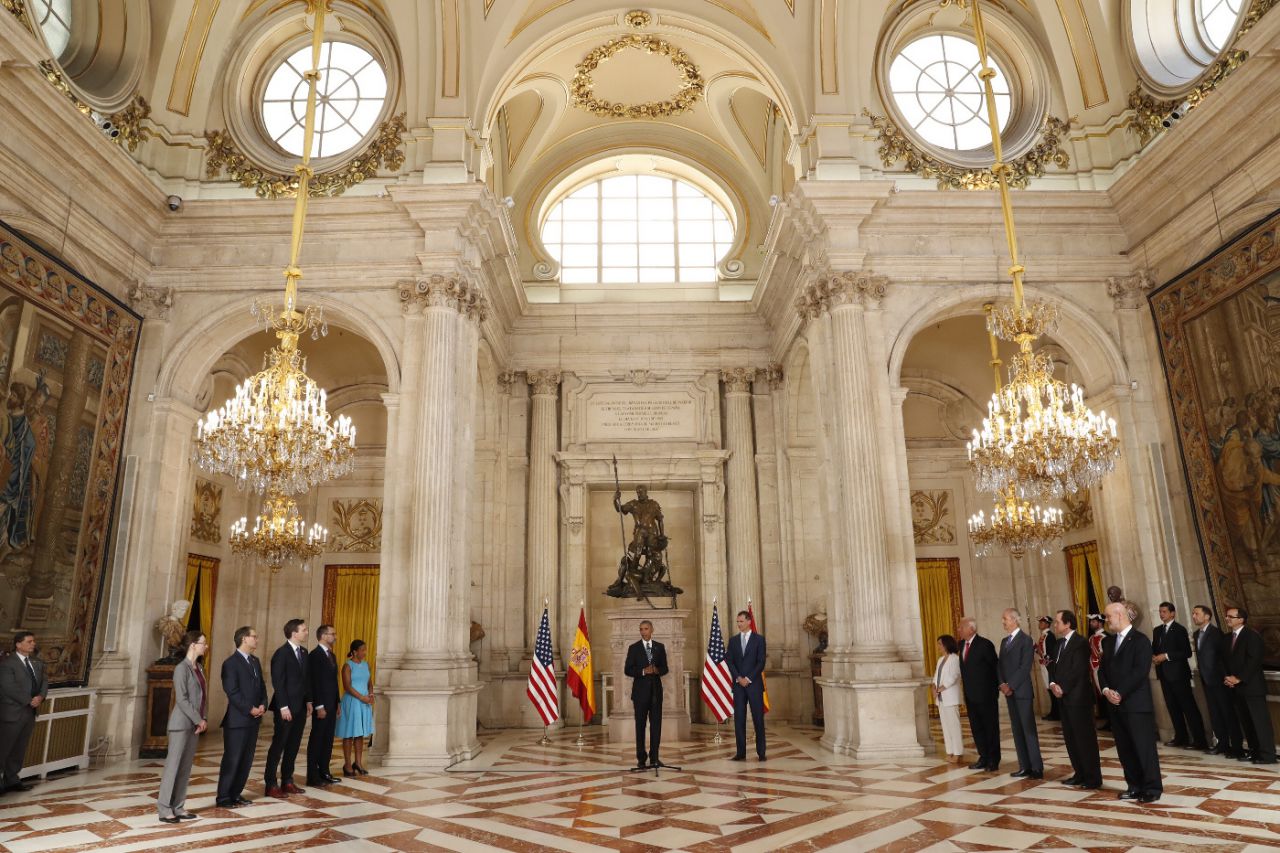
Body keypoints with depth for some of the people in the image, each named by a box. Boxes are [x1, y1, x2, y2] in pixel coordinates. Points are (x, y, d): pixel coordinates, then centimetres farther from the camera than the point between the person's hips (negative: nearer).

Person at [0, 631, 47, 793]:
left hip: (30, 712, 7)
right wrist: (29, 701, -16)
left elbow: (44, 681, 9)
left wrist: (41, 697, -11)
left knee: (19, 749, 11)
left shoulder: (37, 663, 12)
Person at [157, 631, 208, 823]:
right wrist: (198, 720, -14)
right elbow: (182, 699, -16)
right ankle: (164, 810, 6)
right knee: (173, 765, -2)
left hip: (195, 724, 7)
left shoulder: (199, 667, 11)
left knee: (186, 767, 10)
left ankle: (178, 807, 17)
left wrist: (203, 719, 0)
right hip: (181, 724, -7)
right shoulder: (181, 668, -12)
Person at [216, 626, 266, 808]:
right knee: (232, 759, -1)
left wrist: (262, 705, -1)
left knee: (247, 759, 10)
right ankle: (223, 798, 8)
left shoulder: (255, 661, 15)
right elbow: (232, 692, -15)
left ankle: (236, 794, 20)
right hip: (237, 720, -7)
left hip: (254, 719, 7)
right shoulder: (231, 663, -10)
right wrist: (250, 709, -15)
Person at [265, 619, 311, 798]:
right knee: (278, 745, 0)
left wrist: (308, 700, 11)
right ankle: (271, 785, 8)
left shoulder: (304, 652, 10)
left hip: (300, 707, 7)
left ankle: (287, 781, 20)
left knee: (293, 746, 12)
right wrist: (283, 707, -17)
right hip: (286, 708, -7)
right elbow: (278, 682, -15)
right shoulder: (281, 653, -13)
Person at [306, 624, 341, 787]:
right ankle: (312, 776, 5)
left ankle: (324, 772, 18)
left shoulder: (331, 655, 15)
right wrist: (319, 706, -19)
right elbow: (314, 682, -17)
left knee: (328, 740, 11)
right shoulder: (315, 655, -13)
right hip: (321, 705, -8)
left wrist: (337, 703, 16)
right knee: (317, 740, -2)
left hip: (332, 704, 8)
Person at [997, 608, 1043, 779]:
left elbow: (1025, 668, -14)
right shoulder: (1004, 641, 15)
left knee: (1028, 730, -5)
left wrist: (1010, 686, -15)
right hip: (1009, 691, 7)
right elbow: (1001, 665, 13)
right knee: (1017, 730, 8)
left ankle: (1036, 768, 0)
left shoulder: (1026, 640, -8)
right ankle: (1025, 766, 12)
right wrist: (1002, 684, -2)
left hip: (1021, 691, -7)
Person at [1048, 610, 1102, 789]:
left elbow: (1078, 670, -18)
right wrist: (1053, 684, -4)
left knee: (1085, 737, -1)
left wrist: (1062, 688, -14)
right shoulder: (1060, 643, 15)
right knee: (1070, 738, 11)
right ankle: (1079, 774, 20)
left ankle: (1093, 778, 8)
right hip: (1064, 698, 8)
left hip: (1078, 697, -8)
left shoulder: (1080, 642, -12)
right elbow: (1056, 667, 14)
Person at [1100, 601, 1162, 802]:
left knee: (1144, 747, -1)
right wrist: (1106, 690, -5)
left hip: (1137, 703, -7)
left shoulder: (1140, 640, -8)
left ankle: (1152, 788, 9)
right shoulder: (1108, 641, 15)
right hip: (1116, 704, 7)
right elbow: (1102, 669, 13)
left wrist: (1120, 693, -16)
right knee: (1125, 749, 10)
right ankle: (1135, 786, 19)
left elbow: (1140, 671, -16)